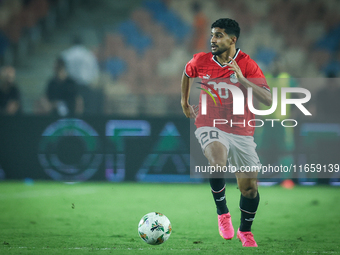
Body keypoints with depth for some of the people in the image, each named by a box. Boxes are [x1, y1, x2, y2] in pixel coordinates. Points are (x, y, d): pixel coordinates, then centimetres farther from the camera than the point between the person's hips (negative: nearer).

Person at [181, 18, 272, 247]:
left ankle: (245, 230, 30)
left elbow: (268, 99, -19)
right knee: (217, 164, -33)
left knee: (250, 188, 3)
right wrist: (185, 101, 30)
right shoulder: (200, 61, -2)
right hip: (210, 127, -1)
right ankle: (222, 213, -10)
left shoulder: (247, 64, -9)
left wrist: (243, 80, -29)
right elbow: (187, 73, 24)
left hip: (242, 132, 1)